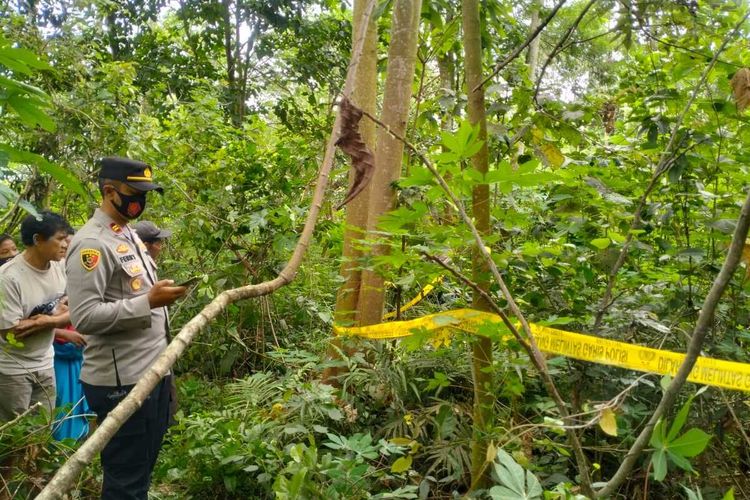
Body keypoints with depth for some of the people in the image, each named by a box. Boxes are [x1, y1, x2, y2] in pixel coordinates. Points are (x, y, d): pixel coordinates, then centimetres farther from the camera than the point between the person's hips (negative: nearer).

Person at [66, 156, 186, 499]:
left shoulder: (131, 235, 14)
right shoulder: (91, 243, -16)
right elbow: (84, 317, -23)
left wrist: (162, 293, 7)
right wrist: (147, 302, -24)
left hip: (154, 370, 9)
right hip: (121, 381, -9)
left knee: (144, 468, 21)